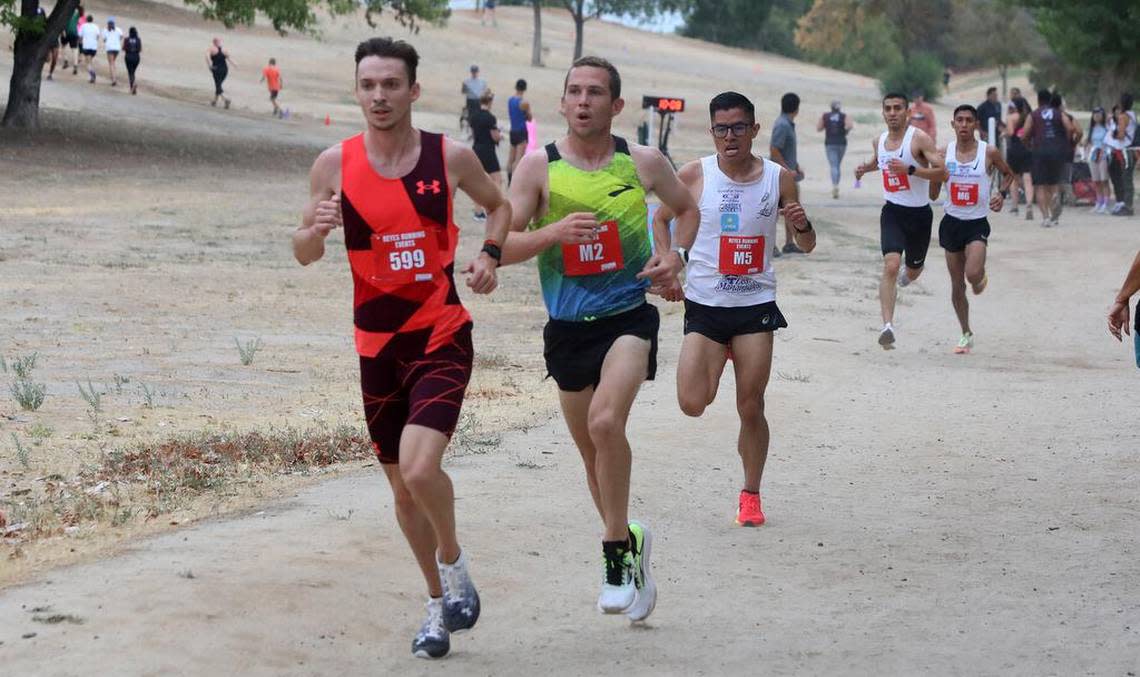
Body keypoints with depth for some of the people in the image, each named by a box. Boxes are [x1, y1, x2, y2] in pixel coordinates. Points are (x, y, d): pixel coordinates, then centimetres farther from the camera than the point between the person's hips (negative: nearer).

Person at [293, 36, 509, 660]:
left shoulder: (451, 158, -5)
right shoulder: (335, 164, -3)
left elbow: (499, 205, 14)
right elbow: (303, 254, 3)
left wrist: (489, 253, -5)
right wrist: (315, 230, -19)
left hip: (441, 337, -3)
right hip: (377, 344, 3)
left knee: (418, 467, -23)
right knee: (402, 488, 12)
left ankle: (453, 560, 7)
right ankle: (439, 602, 32)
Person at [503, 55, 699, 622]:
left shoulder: (643, 163, 0)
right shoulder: (539, 166, -3)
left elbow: (685, 208, 20)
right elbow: (502, 246, -4)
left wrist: (677, 254, 1)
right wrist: (554, 231, -21)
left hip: (629, 314, -2)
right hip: (568, 323, 2)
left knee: (606, 421, -25)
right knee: (591, 448, 12)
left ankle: (616, 551, -11)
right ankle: (628, 540, 36)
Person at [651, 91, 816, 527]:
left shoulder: (779, 179, -2)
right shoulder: (694, 175, -5)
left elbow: (806, 247, 7)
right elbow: (661, 219, 12)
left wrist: (802, 225, -16)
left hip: (756, 306, 0)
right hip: (704, 305, 0)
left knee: (751, 407, 0)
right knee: (693, 404, -8)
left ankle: (751, 494, 18)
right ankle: (717, 364, 27)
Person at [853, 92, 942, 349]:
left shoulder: (919, 138, -13)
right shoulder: (879, 141, 5)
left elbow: (940, 170, -21)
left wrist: (909, 169, -31)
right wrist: (865, 168, 8)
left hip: (919, 213, -2)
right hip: (893, 212, 2)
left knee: (913, 270, 18)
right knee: (891, 266, -21)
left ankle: (906, 274, 58)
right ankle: (887, 326, -27)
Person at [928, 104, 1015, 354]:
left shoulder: (989, 152, -7)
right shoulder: (944, 153, -1)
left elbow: (1008, 174, 13)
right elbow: (933, 195, 2)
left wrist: (1002, 194, -6)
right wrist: (937, 176, -18)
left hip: (977, 223, -3)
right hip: (952, 222, 3)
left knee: (973, 274, -24)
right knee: (957, 285, 8)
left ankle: (981, 278, 14)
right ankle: (966, 334, 25)